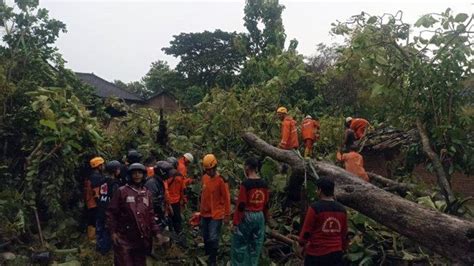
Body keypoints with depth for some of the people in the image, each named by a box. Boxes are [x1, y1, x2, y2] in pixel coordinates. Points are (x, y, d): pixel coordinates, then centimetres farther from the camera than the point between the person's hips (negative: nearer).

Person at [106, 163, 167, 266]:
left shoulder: (147, 193, 10)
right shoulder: (122, 191, -4)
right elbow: (111, 212, -3)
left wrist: (157, 232, 6)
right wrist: (113, 232, -9)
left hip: (141, 238, 5)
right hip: (124, 238, -4)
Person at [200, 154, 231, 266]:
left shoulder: (221, 180, -18)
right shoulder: (204, 177, 1)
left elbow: (226, 198, -14)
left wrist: (227, 215, -11)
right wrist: (201, 209, 16)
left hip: (216, 215, -6)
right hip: (205, 213, 6)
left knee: (213, 238, -2)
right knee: (205, 236, 18)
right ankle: (207, 253, 37)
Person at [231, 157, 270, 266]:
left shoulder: (246, 184, -15)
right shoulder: (264, 184, 3)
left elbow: (241, 205, -15)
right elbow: (266, 204, 10)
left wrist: (236, 222, -9)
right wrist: (265, 219, 20)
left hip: (247, 217, -6)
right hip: (260, 216, 6)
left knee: (240, 245, 6)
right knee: (255, 245, 14)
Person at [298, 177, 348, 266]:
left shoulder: (315, 208, -14)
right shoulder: (342, 209, 3)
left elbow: (306, 230, -9)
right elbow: (344, 233, 10)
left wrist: (301, 243, 9)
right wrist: (343, 248, 22)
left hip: (316, 253, -4)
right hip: (336, 253, 5)